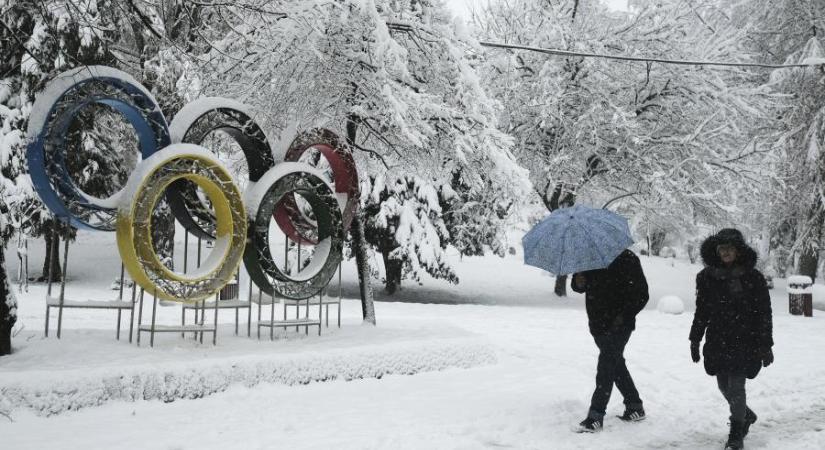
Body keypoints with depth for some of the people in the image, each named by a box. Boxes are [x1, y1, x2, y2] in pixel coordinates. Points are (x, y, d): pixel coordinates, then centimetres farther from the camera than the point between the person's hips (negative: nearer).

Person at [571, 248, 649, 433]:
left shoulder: (627, 259, -9)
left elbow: (641, 294, -9)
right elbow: (579, 286, 13)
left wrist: (623, 316, -18)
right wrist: (578, 282, -11)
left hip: (618, 326, -7)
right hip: (598, 324, 7)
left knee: (606, 366, -9)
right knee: (616, 365, 16)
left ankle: (596, 416, -5)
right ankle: (635, 407, 31)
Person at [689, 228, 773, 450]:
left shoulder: (753, 278, -6)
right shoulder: (707, 277, 2)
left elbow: (764, 313, -3)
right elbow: (701, 311, 10)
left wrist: (766, 345, -5)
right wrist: (695, 339, 10)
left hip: (745, 342, -4)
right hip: (718, 341, 4)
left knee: (736, 385, -7)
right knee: (724, 385, 12)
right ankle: (746, 415, 40)